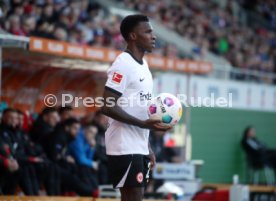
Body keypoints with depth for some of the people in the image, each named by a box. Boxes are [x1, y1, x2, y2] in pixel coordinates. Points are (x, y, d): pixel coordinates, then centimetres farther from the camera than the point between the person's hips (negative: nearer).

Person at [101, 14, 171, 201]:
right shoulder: (123, 64, -13)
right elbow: (108, 106, -19)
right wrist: (143, 123, -25)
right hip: (125, 147, -9)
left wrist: (148, 148, 18)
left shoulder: (143, 64, 16)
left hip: (139, 147, 9)